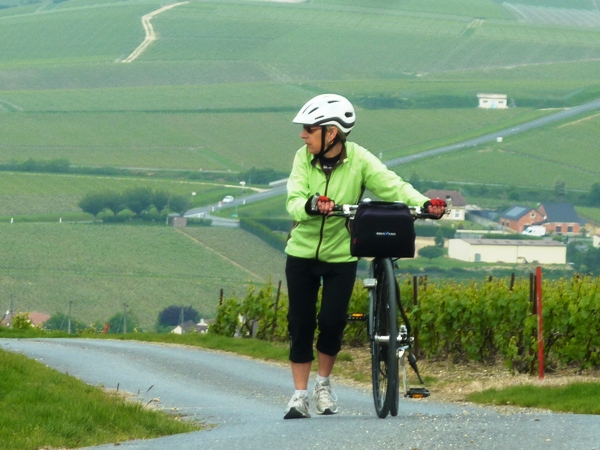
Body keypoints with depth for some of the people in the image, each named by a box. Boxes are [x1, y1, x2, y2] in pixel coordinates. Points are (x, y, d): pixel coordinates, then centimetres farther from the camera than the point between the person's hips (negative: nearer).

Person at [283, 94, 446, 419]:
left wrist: (424, 203, -39)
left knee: (332, 322, -8)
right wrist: (311, 206, -44)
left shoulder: (359, 160, -14)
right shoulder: (303, 158, -11)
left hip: (341, 256, -1)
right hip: (302, 253, 1)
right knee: (301, 323, 0)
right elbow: (294, 202, -21)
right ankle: (300, 395, 10)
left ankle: (323, 382, 18)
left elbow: (393, 186, -21)